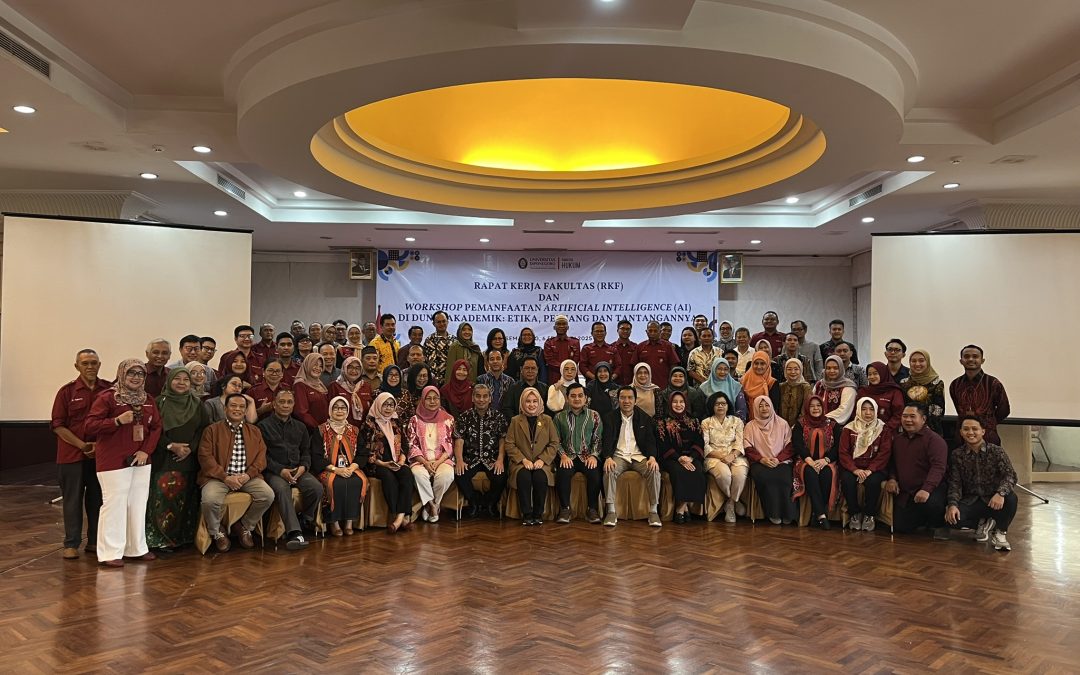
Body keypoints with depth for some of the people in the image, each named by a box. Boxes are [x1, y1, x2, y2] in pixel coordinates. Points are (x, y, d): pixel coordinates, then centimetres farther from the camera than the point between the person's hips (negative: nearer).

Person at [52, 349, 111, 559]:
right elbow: (58, 425, -3)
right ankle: (71, 544, 13)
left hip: (101, 454, 2)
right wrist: (82, 445, -11)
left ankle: (94, 541, 19)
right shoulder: (67, 391, -1)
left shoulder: (110, 390, 2)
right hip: (72, 454, -1)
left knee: (98, 499, 7)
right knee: (73, 499, 4)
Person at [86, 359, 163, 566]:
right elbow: (90, 426, -11)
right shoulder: (107, 398, -6)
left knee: (138, 504, 11)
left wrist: (146, 450, -3)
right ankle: (110, 553, 5)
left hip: (141, 461, 6)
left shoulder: (148, 401, 12)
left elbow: (156, 427, 10)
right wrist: (117, 421, -23)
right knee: (114, 504, -5)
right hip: (113, 461, -6)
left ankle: (136, 548, 22)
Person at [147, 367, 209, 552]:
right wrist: (171, 445, -14)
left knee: (185, 500, 3)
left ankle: (183, 538, 13)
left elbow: (204, 428, 5)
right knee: (163, 498, -8)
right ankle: (159, 540, 1)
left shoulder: (197, 404, 11)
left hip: (188, 460, 3)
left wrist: (191, 448, -8)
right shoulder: (160, 402, 2)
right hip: (164, 460, -3)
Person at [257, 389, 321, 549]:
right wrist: (280, 470, -14)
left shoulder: (300, 426, 21)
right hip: (274, 471, -4)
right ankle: (295, 533, -43)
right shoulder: (263, 425, 6)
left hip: (298, 470, 4)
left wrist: (303, 466, -3)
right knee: (282, 489, -37)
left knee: (316, 487, -26)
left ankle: (304, 522, -4)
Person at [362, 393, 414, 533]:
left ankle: (400, 517, -39)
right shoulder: (369, 424, 4)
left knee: (407, 474, -30)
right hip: (377, 464, -4)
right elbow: (366, 449, -3)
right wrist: (382, 463, -14)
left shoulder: (396, 423, 20)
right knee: (389, 477, -36)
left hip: (396, 463, 4)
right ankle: (404, 518, -35)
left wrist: (402, 459, -3)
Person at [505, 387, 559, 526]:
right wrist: (523, 460, -11)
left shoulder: (547, 420, 13)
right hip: (521, 463, 0)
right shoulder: (516, 421, 11)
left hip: (541, 463, 0)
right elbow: (509, 444, 3)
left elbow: (554, 444, 6)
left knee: (540, 477, -32)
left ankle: (538, 513, -14)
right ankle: (526, 514, -20)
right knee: (524, 477, -33)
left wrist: (542, 459, -9)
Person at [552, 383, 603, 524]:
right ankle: (565, 509, -18)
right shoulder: (559, 417, 13)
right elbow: (557, 441, 8)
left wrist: (593, 455, -9)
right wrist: (563, 455, -9)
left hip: (587, 457, 0)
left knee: (595, 474, -31)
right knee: (563, 473, -32)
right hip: (568, 457, 0)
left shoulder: (594, 416, 12)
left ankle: (592, 509, -15)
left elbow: (598, 439, 7)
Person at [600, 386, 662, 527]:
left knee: (654, 470, -30)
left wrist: (652, 457, -17)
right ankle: (611, 511, -27)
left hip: (639, 456, 1)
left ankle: (653, 511, -22)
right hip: (619, 456, -1)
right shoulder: (610, 418, 7)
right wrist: (608, 458, -23)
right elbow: (607, 440, -3)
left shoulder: (645, 419, 10)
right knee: (609, 470, -33)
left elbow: (650, 441, 5)